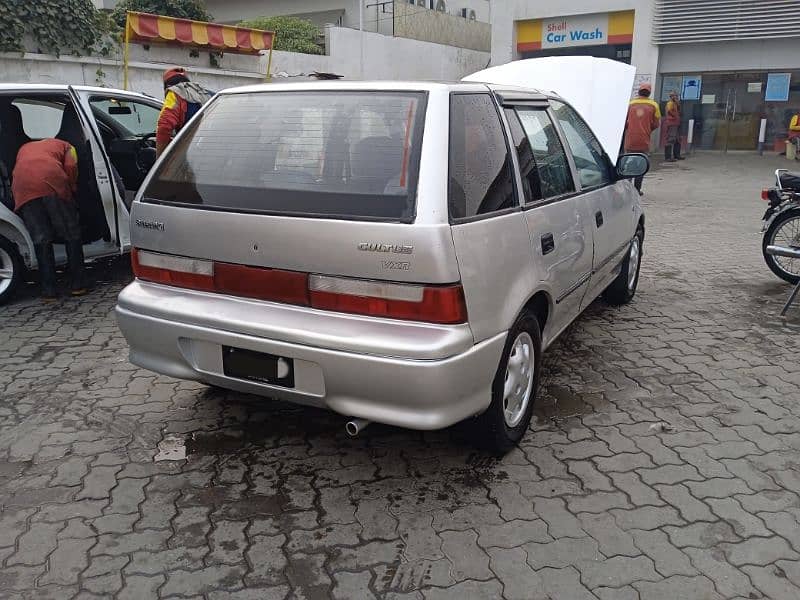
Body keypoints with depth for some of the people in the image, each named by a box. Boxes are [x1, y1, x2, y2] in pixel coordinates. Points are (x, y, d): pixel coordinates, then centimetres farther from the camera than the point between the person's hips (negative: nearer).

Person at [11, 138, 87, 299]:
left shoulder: (24, 148, 40)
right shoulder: (65, 146, 30)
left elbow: (15, 173, 27)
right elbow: (71, 168, 9)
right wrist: (71, 193, 19)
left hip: (23, 189, 3)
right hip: (53, 184, -3)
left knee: (41, 241, 8)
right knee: (71, 236, 8)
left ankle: (48, 290, 9)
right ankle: (78, 285, 10)